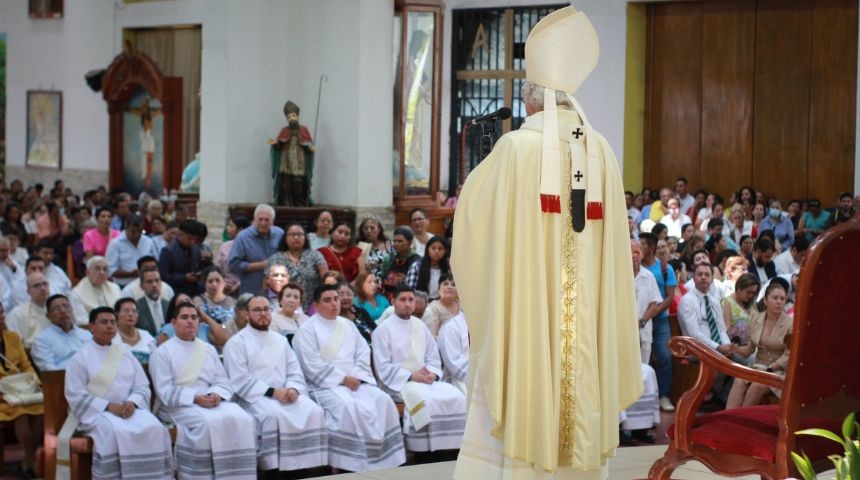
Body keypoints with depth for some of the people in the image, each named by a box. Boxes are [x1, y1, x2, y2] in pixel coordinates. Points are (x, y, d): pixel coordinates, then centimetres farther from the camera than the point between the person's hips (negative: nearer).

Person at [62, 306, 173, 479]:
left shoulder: (126, 354, 17)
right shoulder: (81, 358, 3)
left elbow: (143, 387, 12)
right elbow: (75, 395, -6)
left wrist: (132, 403, -12)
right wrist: (107, 406, -17)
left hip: (128, 409, 4)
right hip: (96, 412, -4)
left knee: (154, 428, -26)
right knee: (116, 432, -36)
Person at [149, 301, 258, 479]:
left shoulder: (209, 350, 22)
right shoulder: (162, 353, 5)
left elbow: (223, 381, 15)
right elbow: (165, 391, -6)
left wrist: (217, 394, -10)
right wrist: (195, 398, -19)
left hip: (213, 402, 5)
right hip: (180, 406, -5)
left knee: (241, 418, -25)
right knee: (207, 422, -36)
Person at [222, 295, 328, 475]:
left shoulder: (281, 340, 21)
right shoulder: (237, 342, 2)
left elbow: (295, 372, 14)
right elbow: (240, 381, -9)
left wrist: (293, 389, -9)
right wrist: (272, 391, -18)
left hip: (285, 394, 5)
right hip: (254, 397, -5)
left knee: (314, 412, -22)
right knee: (275, 415, -37)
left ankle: (310, 468, -19)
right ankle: (277, 469, -29)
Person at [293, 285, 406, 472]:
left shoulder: (348, 325, 20)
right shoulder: (307, 330, 0)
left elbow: (364, 353, 13)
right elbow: (313, 366, -11)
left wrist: (356, 377, -7)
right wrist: (343, 379, -15)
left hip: (355, 381, 6)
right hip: (326, 384, -6)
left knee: (382, 400, -20)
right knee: (346, 405, -36)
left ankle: (382, 461, -19)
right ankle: (349, 465, -31)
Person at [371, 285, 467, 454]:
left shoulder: (420, 326, 15)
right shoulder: (383, 329, -2)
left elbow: (433, 357, 17)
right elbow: (383, 368, -7)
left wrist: (432, 373, -5)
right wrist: (410, 376, -17)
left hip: (425, 379, 6)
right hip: (398, 383, -6)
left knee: (456, 396, -19)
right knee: (425, 400, -34)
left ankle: (452, 449, -16)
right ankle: (427, 452, -27)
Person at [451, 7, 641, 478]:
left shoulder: (517, 146, -10)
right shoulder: (601, 152, 2)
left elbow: (472, 206, 4)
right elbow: (613, 242, 7)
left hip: (524, 312, -4)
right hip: (586, 319, 4)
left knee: (508, 421, 0)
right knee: (583, 420, 11)